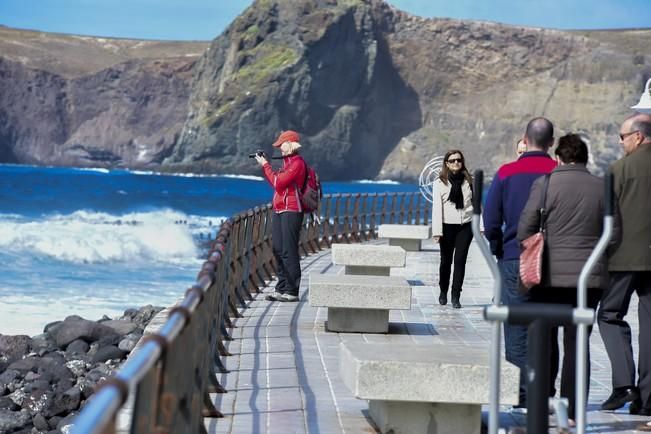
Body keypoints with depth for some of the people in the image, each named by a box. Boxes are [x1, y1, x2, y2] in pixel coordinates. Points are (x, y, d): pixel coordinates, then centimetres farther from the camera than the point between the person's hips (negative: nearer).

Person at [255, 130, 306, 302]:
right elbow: (276, 182, 19)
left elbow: (278, 183, -16)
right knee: (278, 250, 10)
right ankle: (281, 289, 15)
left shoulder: (297, 162, -11)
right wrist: (265, 164, 13)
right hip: (279, 210, 10)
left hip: (291, 211, -10)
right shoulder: (287, 161, 18)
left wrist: (265, 165, -7)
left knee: (289, 252, -9)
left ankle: (292, 292, -7)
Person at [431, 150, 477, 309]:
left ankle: (456, 296, 0)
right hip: (448, 225, -1)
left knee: (460, 260, -5)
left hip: (465, 225, 1)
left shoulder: (469, 181, 6)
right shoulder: (440, 182, -1)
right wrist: (437, 231, -13)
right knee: (446, 260, 10)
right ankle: (443, 292, 30)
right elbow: (436, 207, -6)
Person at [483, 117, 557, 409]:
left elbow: (491, 223, -2)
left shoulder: (506, 174, -2)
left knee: (516, 332, 3)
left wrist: (500, 253, 12)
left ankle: (526, 395, -3)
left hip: (515, 260, -1)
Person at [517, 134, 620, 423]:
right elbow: (614, 235, 3)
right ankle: (572, 412, 5)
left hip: (551, 275, -2)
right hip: (591, 277, 2)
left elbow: (524, 229, -7)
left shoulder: (545, 184, -6)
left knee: (545, 338, 12)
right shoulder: (602, 188, 2)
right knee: (577, 342, 5)